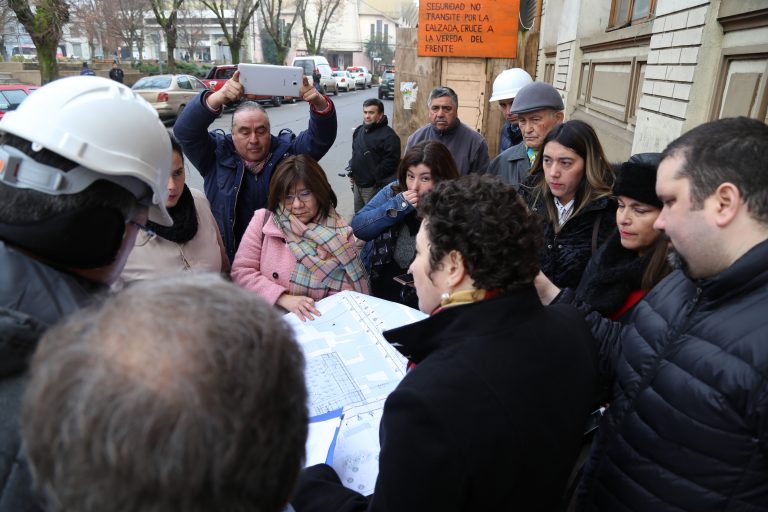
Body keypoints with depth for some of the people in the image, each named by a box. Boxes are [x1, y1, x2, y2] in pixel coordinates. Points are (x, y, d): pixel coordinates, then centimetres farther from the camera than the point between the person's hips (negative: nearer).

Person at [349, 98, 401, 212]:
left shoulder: (388, 135, -18)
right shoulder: (359, 130, 11)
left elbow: (391, 161, -23)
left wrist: (375, 178, -18)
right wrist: (351, 171, 11)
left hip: (373, 187, -8)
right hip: (357, 183, 8)